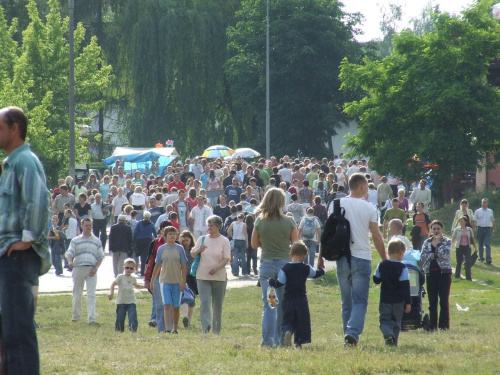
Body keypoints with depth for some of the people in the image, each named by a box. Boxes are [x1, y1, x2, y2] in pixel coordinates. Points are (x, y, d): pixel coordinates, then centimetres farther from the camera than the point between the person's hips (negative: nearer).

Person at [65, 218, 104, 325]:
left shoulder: (97, 241, 13)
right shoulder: (75, 241, 9)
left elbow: (100, 256, 13)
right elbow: (69, 253, -3)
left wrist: (96, 268, -4)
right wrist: (70, 261, -25)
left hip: (91, 270, 0)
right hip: (78, 268, 0)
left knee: (91, 295, -10)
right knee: (77, 294, 7)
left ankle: (92, 319, -16)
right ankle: (76, 316, 22)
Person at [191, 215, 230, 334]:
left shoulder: (224, 241, 1)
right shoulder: (202, 239, 9)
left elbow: (226, 259, -6)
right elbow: (192, 254, 13)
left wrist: (216, 268, -22)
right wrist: (198, 250, -10)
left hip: (219, 277, -1)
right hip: (203, 276, 1)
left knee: (217, 305, 7)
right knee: (204, 302, -15)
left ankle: (216, 330, 19)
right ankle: (206, 328, -24)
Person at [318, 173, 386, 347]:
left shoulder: (337, 205, 3)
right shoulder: (369, 208, -3)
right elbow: (376, 237, -2)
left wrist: (321, 256, 11)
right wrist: (385, 260, 6)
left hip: (342, 258, 3)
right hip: (362, 258, -3)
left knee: (346, 302, 13)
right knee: (360, 301, -3)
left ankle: (348, 336, 14)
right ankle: (353, 333, -22)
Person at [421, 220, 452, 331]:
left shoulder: (447, 241, 3)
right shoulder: (427, 242, 10)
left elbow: (445, 254, -16)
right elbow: (423, 257, -4)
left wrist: (438, 243, -8)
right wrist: (436, 255, -13)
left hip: (444, 272, -3)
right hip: (431, 273, 3)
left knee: (444, 300, -1)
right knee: (432, 301, 4)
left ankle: (444, 324, 2)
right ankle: (432, 324, 8)